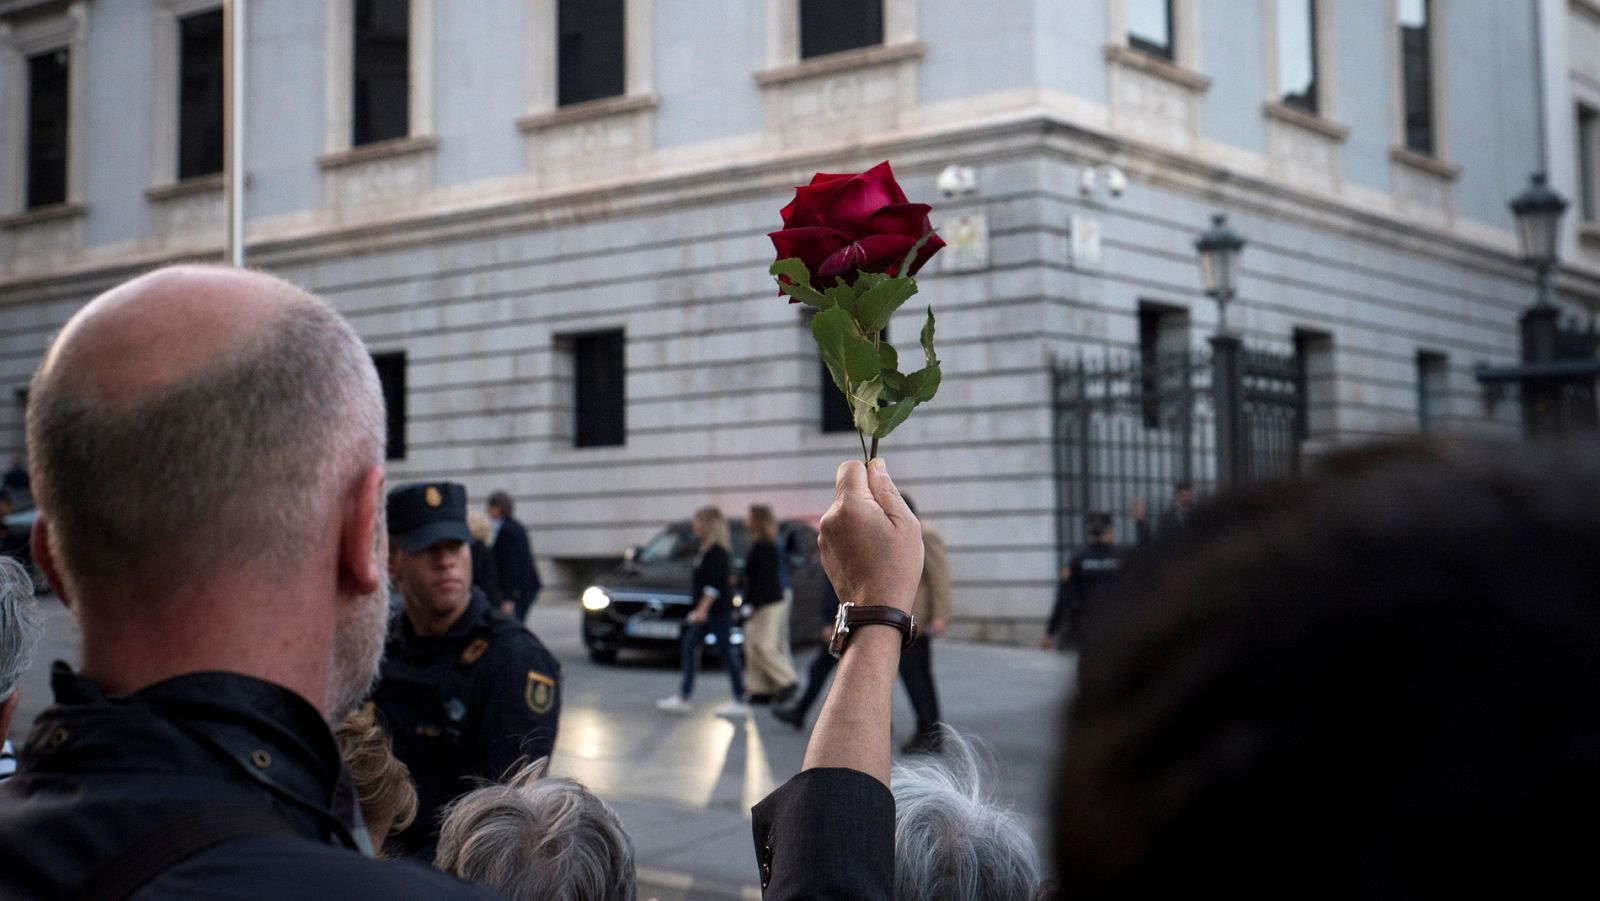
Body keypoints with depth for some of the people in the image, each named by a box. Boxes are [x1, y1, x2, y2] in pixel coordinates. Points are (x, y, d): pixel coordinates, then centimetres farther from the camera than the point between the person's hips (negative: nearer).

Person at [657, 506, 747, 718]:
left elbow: (715, 584, -22)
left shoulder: (716, 552, -16)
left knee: (726, 653, -4)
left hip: (718, 610, -10)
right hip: (706, 612, 10)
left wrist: (703, 609, -24)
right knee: (689, 648, 8)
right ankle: (683, 697, 10)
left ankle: (739, 702, 3)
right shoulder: (707, 550, 13)